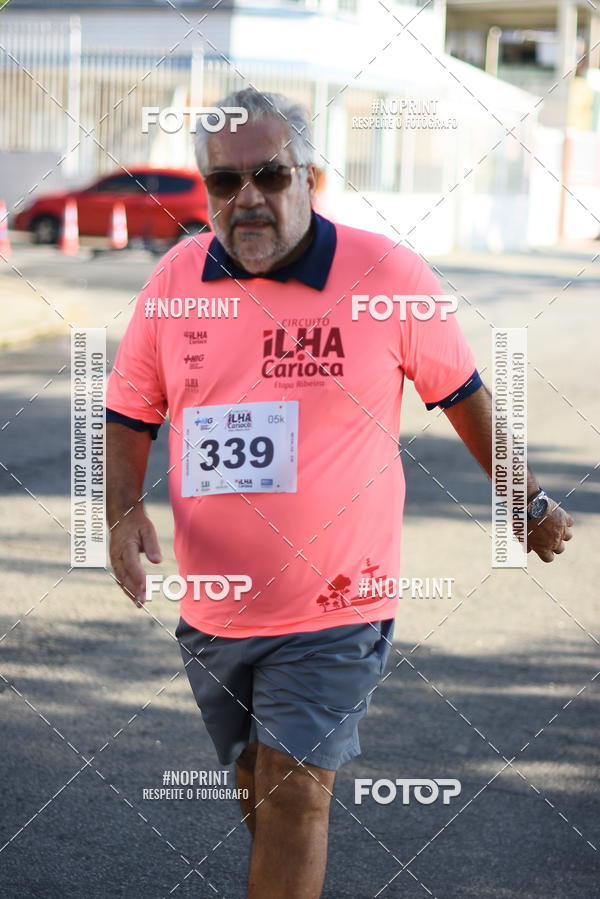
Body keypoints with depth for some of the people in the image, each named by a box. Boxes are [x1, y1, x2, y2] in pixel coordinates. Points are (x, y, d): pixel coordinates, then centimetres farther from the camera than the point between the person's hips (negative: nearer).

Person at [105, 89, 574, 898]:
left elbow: (461, 394, 3)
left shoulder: (388, 276, -10)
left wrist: (527, 503, 14)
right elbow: (131, 414, 9)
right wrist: (125, 510, -9)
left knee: (294, 797, -11)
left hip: (333, 611, -4)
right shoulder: (174, 281, -1)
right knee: (260, 796, 19)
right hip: (213, 611, 4)